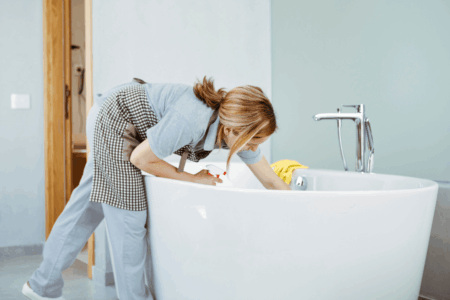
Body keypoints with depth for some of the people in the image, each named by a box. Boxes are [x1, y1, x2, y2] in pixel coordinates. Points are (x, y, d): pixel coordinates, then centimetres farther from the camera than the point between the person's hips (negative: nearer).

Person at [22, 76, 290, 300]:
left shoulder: (238, 127, -14)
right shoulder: (192, 121, -37)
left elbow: (273, 182, -4)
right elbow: (141, 159, -23)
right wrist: (192, 178, -16)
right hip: (114, 119, -7)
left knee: (87, 207, 13)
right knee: (128, 214, -4)